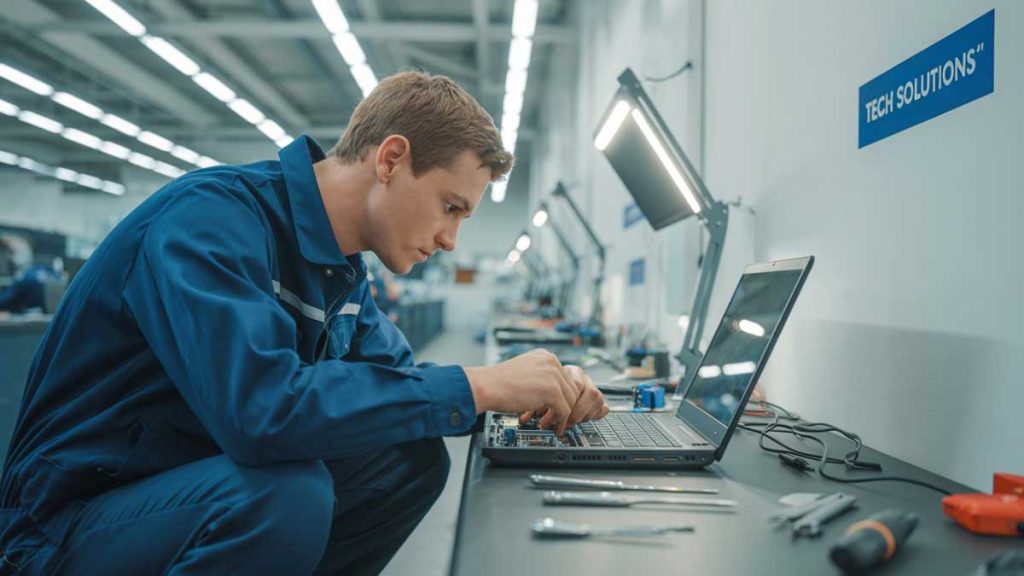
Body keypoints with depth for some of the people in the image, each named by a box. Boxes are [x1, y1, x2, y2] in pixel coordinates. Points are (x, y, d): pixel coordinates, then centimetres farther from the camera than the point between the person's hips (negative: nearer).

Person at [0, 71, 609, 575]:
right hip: (75, 521, -8)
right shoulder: (212, 215, -25)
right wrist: (479, 384, -30)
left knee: (415, 457, -3)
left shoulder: (343, 270, 2)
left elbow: (397, 376, 9)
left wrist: (531, 394, -8)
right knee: (287, 493, -34)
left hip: (215, 487, 8)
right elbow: (260, 407, -39)